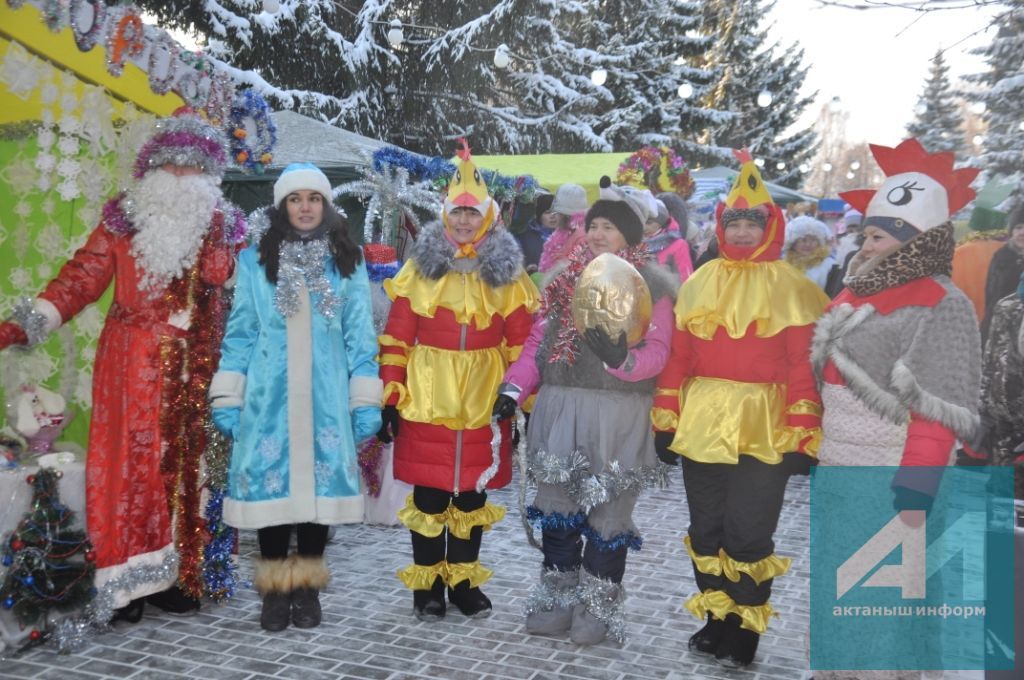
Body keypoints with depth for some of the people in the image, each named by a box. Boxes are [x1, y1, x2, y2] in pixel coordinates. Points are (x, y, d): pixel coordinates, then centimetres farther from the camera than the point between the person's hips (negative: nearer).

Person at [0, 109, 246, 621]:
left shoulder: (224, 227, 10)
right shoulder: (125, 219, 5)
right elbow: (82, 277, -1)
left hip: (196, 371, 2)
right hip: (133, 368, -1)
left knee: (184, 467, 4)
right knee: (131, 463, -2)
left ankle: (169, 575, 15)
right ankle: (126, 580, 8)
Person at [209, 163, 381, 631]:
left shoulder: (347, 263, 7)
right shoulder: (255, 261, 6)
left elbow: (359, 336, 5)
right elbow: (240, 334, 5)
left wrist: (366, 400, 1)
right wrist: (227, 398, 0)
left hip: (326, 399, 1)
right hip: (269, 398, 0)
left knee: (321, 482, 4)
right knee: (270, 482, 0)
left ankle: (307, 587, 19)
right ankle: (275, 588, 16)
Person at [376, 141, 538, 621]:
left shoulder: (507, 272, 5)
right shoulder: (421, 265, 1)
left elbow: (520, 343, 5)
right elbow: (397, 336, -1)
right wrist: (390, 396, -5)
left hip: (484, 401, 1)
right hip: (427, 400, -1)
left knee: (472, 492, 11)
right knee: (429, 493, 5)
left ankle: (463, 580, 27)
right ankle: (426, 584, 21)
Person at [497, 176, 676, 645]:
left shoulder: (652, 284, -3)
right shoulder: (565, 277, 13)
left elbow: (656, 352, -12)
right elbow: (538, 340, 11)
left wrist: (622, 358, -32)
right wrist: (514, 387, -1)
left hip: (617, 415, -5)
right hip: (560, 409, 5)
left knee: (607, 511, 4)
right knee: (557, 506, 11)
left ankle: (599, 608, 20)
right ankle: (558, 598, 27)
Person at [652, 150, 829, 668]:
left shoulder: (791, 287, -3)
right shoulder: (699, 283, 9)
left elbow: (804, 365, -6)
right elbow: (678, 357, 9)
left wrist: (802, 436, -10)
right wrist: (666, 419, 6)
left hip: (763, 431, -4)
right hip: (700, 426, 5)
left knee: (747, 534, 0)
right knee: (706, 529, 14)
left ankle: (743, 629, 19)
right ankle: (716, 619, 30)